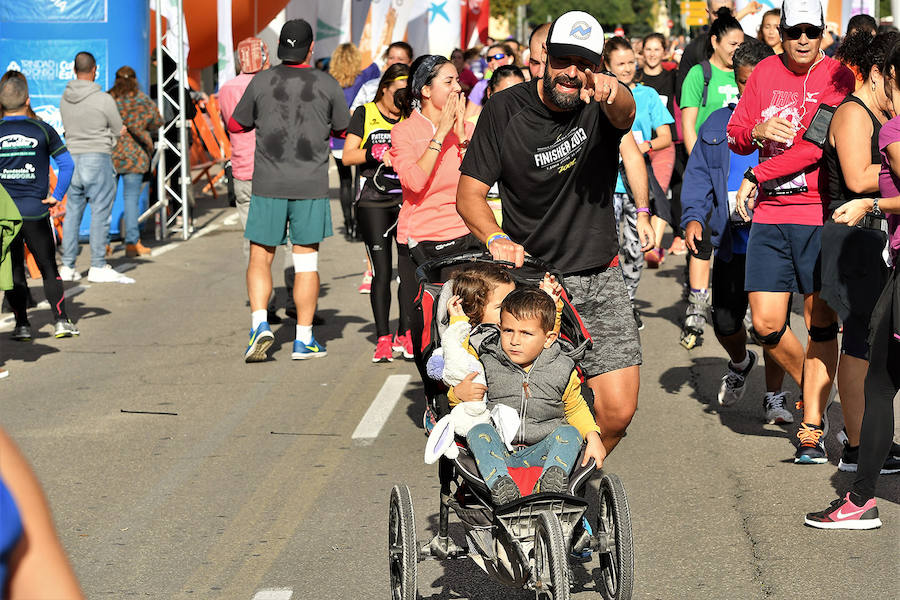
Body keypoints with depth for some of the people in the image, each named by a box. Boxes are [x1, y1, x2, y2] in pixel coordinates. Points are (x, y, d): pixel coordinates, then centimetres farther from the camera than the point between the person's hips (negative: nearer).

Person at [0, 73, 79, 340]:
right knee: (49, 269, 9)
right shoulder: (42, 130, -3)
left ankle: (22, 324, 5)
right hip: (36, 212, 0)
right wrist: (57, 196, -2)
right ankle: (61, 320, 1)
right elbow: (67, 163, -7)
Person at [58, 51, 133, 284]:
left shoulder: (65, 98, 5)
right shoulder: (104, 99, -12)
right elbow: (119, 130, -2)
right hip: (98, 158, -6)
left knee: (73, 212, 10)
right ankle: (98, 267, -1)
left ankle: (67, 267, 12)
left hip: (72, 158, 6)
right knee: (100, 212, -1)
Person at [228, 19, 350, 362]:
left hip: (268, 184, 0)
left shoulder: (261, 82, -2)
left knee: (260, 258, 10)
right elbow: (345, 130, 10)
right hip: (311, 186, 0)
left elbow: (236, 125, 9)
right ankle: (304, 340, 9)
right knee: (306, 262, 6)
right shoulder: (327, 84, -2)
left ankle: (259, 324, -8)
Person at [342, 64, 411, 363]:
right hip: (373, 202, -2)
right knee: (382, 271, -3)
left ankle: (404, 333, 5)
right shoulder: (365, 114, 5)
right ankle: (383, 338, 3)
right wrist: (375, 153, -17)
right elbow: (347, 156, -1)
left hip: (407, 201, 2)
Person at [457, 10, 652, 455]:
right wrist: (496, 239, -26)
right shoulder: (506, 109, -5)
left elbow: (624, 113, -31)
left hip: (599, 280, 1)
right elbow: (469, 193, -5)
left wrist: (612, 91, -56)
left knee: (617, 411, -7)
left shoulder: (601, 105, -5)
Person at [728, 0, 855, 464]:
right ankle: (811, 389, 27)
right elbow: (735, 134, 15)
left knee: (820, 322, -1)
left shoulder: (836, 77, -4)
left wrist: (756, 176, -10)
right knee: (766, 323, 0)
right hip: (769, 216, 4)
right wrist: (756, 132, -9)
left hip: (820, 215, -4)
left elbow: (816, 145, -14)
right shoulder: (766, 72, 11)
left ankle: (812, 429, 5)